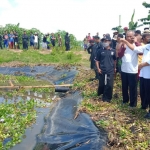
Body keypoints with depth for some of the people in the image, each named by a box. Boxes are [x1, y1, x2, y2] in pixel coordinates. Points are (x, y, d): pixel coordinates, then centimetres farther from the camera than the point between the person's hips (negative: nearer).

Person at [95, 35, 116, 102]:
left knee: (109, 85, 0)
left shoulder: (113, 51, 1)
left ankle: (107, 98, 13)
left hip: (110, 71, 0)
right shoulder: (100, 50, -1)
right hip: (102, 71, 0)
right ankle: (100, 94, 35)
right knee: (101, 84, 8)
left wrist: (115, 68, 15)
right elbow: (97, 60, 4)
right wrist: (98, 68, -5)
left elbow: (115, 60, 14)